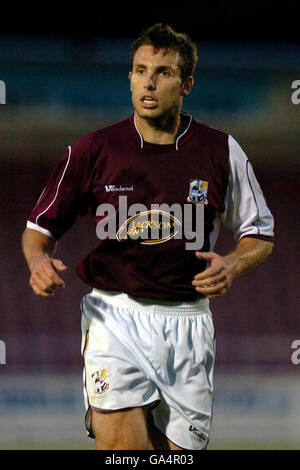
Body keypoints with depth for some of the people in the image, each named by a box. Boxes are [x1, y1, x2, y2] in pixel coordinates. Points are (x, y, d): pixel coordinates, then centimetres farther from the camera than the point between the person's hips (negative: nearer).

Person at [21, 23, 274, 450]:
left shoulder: (221, 151, 4)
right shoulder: (92, 151, 1)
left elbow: (259, 233, 15)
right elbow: (41, 227, 11)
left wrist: (231, 265, -6)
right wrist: (39, 261, -12)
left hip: (189, 319, 2)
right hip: (114, 316, -2)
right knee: (122, 445, -23)